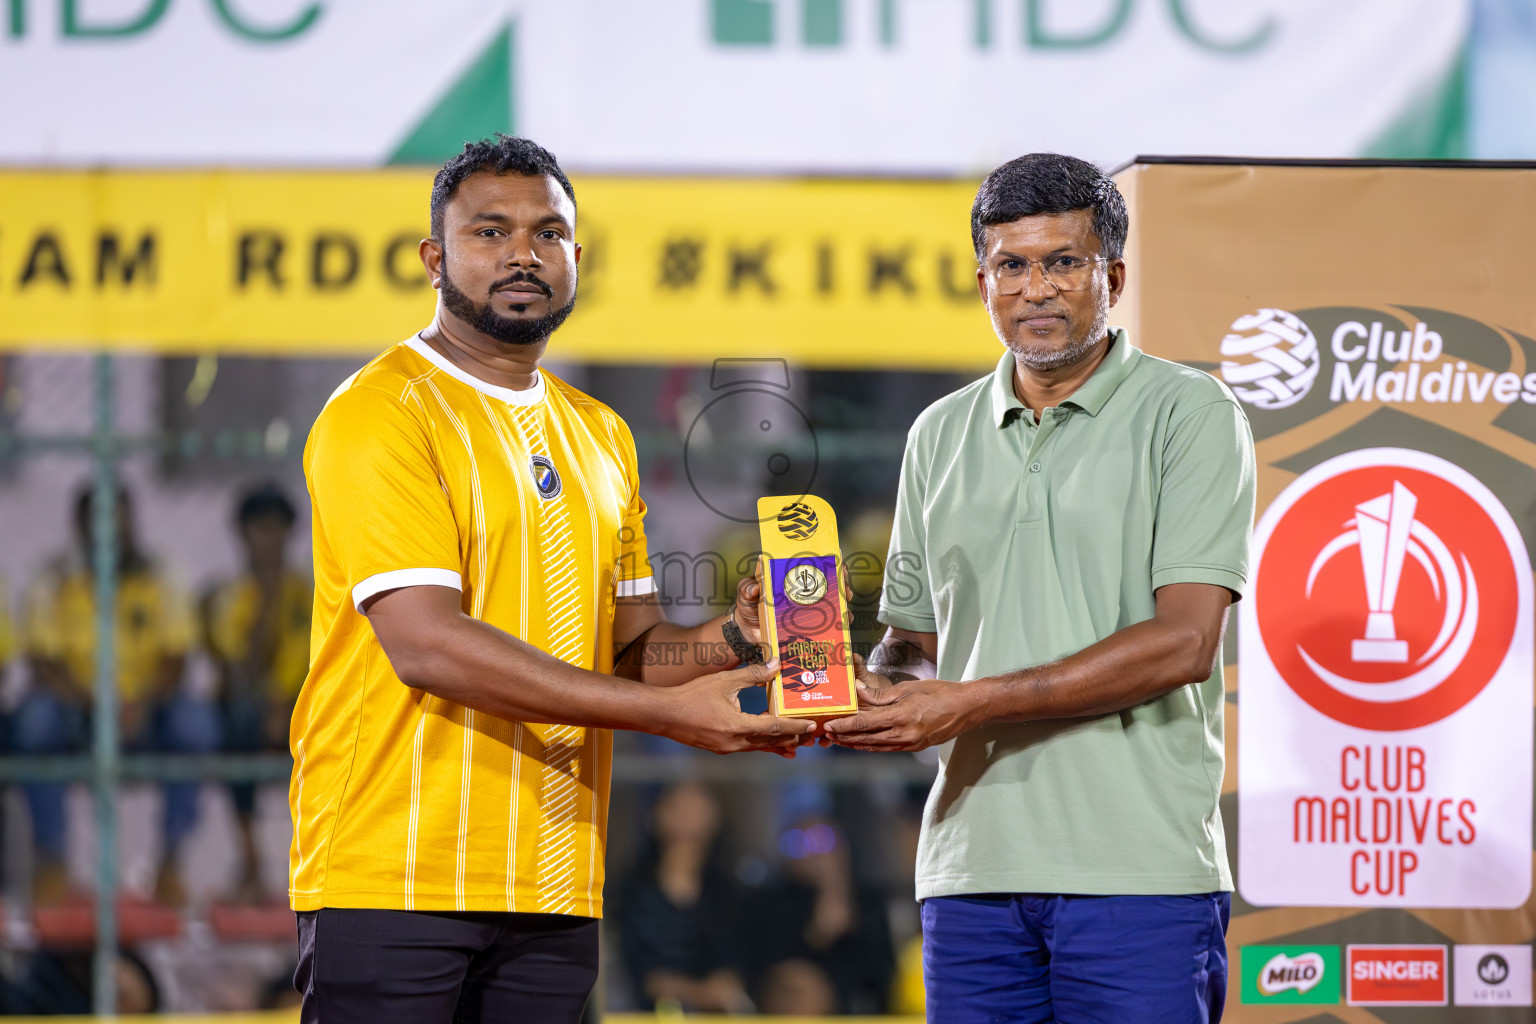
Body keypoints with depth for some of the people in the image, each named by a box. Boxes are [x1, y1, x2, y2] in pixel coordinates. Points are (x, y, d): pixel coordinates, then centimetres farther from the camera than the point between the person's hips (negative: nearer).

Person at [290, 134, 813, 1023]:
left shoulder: (601, 436, 18)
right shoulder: (378, 414, -7)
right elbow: (428, 645, -17)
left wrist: (730, 640, -4)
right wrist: (665, 710, -19)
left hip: (554, 888, 7)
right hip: (393, 880, -6)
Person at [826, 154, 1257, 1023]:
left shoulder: (1190, 414, 0)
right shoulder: (941, 435, 17)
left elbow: (1184, 643, -10)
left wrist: (972, 703, -13)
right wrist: (869, 694, -3)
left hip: (1138, 864, -5)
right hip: (975, 868, 5)